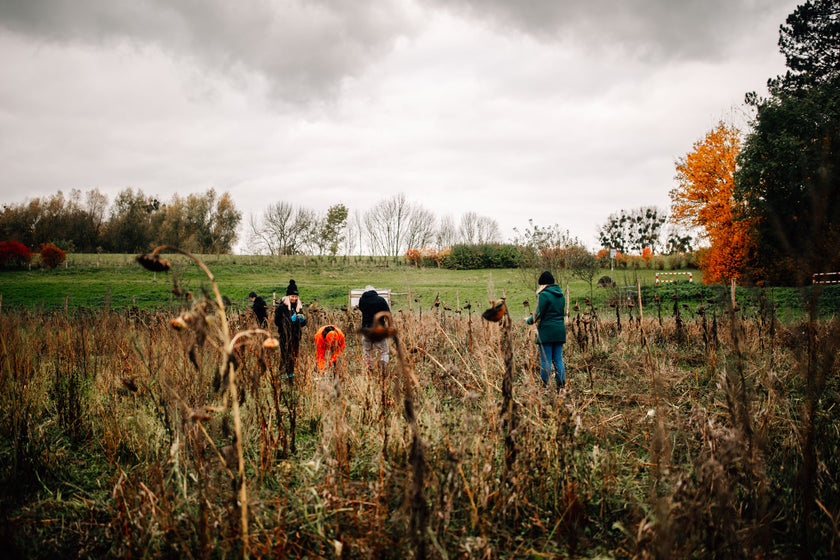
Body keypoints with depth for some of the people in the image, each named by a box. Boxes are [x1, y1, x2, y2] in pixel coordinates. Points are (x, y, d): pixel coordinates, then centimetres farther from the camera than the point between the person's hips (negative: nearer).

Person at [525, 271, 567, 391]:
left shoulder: (544, 295, -11)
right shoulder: (560, 294, 12)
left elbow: (539, 315, -12)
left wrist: (529, 320, 6)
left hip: (546, 332, -7)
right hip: (560, 331, 7)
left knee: (545, 360, -3)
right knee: (558, 359, 10)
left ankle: (545, 386, -1)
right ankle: (561, 385, 9)